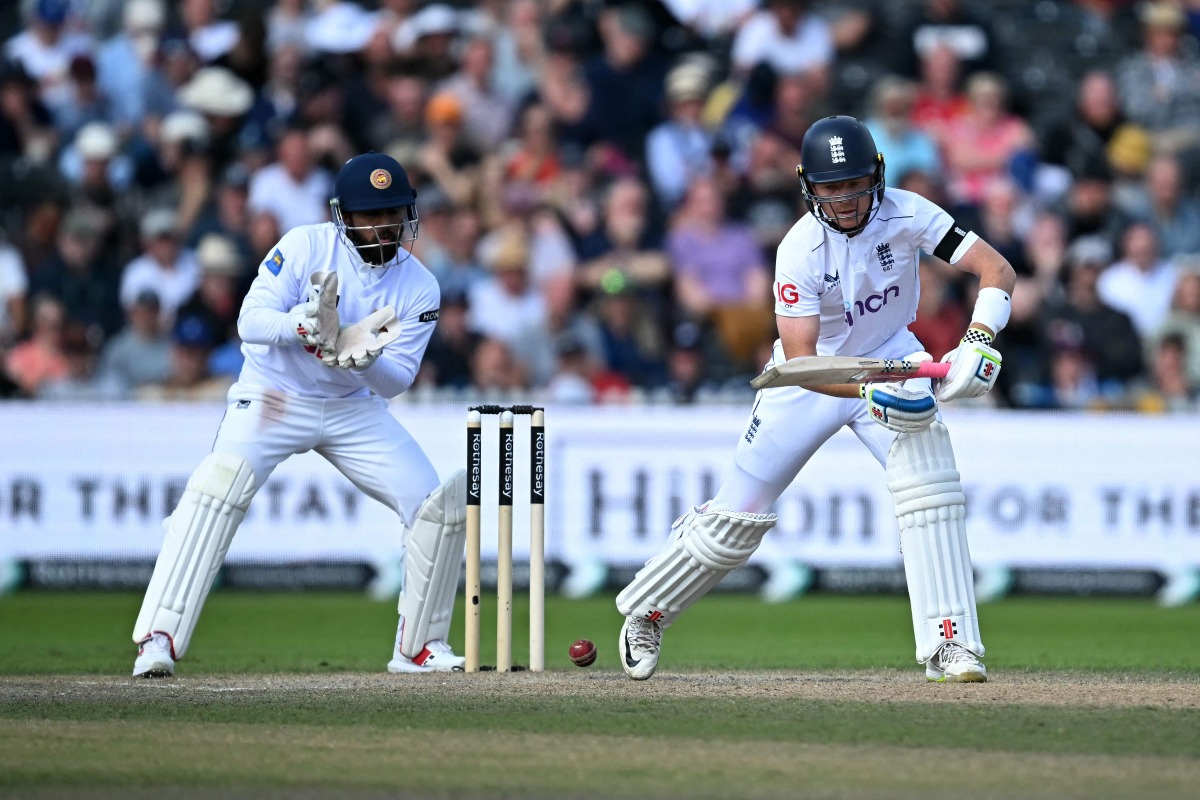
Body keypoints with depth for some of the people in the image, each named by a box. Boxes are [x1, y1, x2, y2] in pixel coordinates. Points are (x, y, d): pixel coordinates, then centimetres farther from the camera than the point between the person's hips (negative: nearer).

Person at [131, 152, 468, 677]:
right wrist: (303, 323, -41)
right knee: (217, 485, -29)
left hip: (355, 408, 4)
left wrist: (364, 359, -36)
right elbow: (250, 322, -21)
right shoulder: (306, 247, -15)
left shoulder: (419, 288, -8)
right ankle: (158, 639, -29)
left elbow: (397, 381, -14)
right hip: (273, 396, -4)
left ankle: (418, 647, 11)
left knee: (440, 506, -7)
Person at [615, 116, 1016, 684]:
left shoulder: (905, 215, -20)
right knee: (739, 513, 1)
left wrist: (978, 340, -38)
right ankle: (646, 613, 26)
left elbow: (996, 269, -21)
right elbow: (800, 362, -30)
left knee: (928, 476, -24)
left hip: (890, 356, 2)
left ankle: (948, 645, -22)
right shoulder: (800, 250, -26)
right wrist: (872, 394, -43)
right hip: (817, 375, -2)